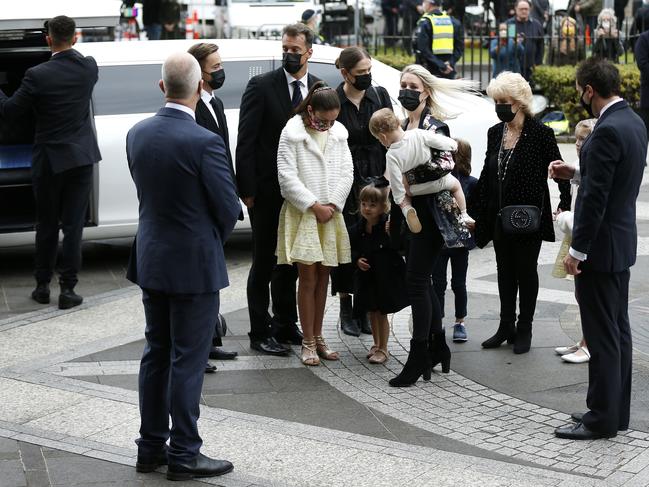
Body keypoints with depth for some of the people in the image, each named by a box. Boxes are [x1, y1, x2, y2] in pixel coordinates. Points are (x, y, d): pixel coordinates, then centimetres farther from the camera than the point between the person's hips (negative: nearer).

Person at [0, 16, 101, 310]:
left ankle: (42, 286, 20)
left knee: (47, 225, 12)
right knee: (73, 225, 4)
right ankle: (68, 289, 4)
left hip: (49, 160, -2)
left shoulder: (37, 75, -15)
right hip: (82, 157, 2)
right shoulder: (89, 68, -3)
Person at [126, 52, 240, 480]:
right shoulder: (204, 142, -20)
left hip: (150, 260, 7)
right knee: (188, 360, 2)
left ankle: (151, 447, 24)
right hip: (194, 264, -7)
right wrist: (215, 240, 7)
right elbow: (229, 208, -14)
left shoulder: (137, 134, 0)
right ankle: (184, 454, 10)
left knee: (156, 354, 16)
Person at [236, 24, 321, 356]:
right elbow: (245, 142, -9)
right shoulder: (261, 86, -7)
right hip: (267, 191, -4)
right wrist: (247, 190, -14)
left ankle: (285, 325, 27)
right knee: (264, 263, 4)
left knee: (290, 263, 15)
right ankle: (260, 333, 12)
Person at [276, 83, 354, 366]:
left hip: (330, 213, 5)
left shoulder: (338, 132, 8)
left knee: (323, 277, 8)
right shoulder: (292, 132, -7)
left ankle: (318, 337, 16)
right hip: (303, 213, -4)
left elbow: (346, 172, 7)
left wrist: (332, 204, -6)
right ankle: (308, 342, 2)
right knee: (308, 278, -5)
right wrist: (314, 206, -12)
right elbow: (287, 176, -11)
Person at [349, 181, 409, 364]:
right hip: (366, 276, 5)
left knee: (382, 313, 3)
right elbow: (352, 249, 11)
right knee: (372, 312, 17)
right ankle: (376, 344, 35)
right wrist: (357, 260, -7)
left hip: (386, 277, -5)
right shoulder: (357, 229, -2)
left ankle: (383, 349, 17)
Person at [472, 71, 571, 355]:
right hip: (500, 216, 6)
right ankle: (506, 327, 23)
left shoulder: (539, 133, -11)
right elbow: (487, 174, 11)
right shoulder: (495, 133, 7)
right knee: (505, 272, 13)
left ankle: (524, 330, 15)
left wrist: (565, 206, -11)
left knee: (526, 271, 5)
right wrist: (479, 214, 9)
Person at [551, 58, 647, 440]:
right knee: (618, 330, 15)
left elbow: (596, 198, -22)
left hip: (600, 248, -10)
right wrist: (577, 172, 12)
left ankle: (602, 419, 5)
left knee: (603, 336, -2)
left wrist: (577, 250, -17)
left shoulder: (607, 131, -21)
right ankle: (617, 412, 23)